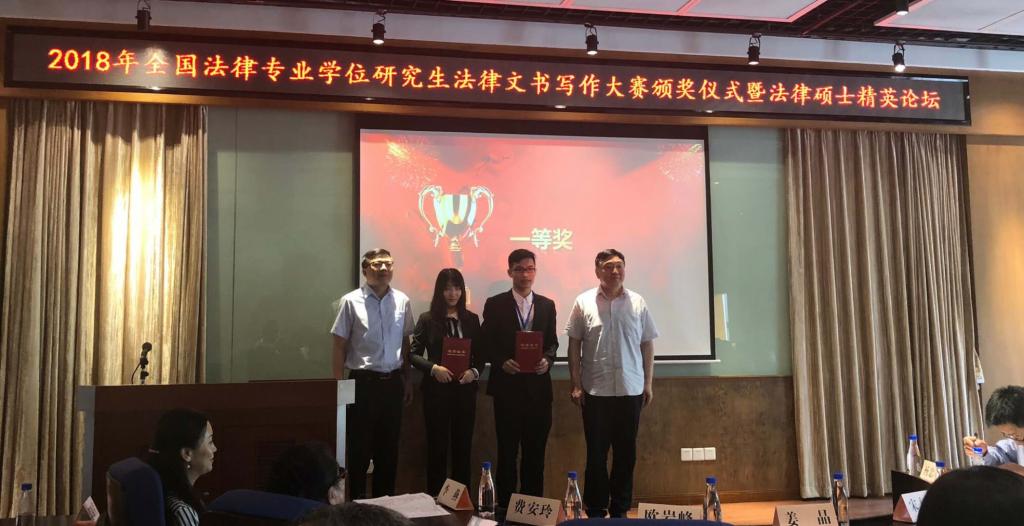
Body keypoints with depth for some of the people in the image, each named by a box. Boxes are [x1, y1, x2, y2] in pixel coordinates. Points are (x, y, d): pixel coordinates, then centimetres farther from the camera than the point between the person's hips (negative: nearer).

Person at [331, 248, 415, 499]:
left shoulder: (402, 301, 3)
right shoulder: (351, 301, -6)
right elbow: (340, 346, -3)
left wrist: (407, 380, 12)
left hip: (393, 382, 4)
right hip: (363, 382, -3)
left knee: (389, 447, 13)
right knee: (360, 447, 5)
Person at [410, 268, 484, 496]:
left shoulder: (472, 319, 7)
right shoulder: (427, 319, -1)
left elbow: (480, 355, 10)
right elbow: (414, 354, -1)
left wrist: (474, 371, -10)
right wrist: (433, 368, -17)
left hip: (465, 390, 3)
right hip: (436, 389, -2)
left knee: (463, 446, 8)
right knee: (437, 446, 5)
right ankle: (436, 498, 15)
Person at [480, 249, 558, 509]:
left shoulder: (547, 305, 8)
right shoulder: (495, 304, 0)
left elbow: (552, 342, 10)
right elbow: (486, 343, 0)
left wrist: (547, 359, -10)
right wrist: (501, 362, -15)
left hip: (538, 385, 2)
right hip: (507, 385, -2)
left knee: (536, 449, 8)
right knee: (507, 449, 6)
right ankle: (505, 504, 17)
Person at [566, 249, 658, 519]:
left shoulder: (637, 303, 4)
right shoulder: (583, 303, -1)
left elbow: (647, 345, 7)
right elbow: (574, 346, 1)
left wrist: (648, 384, 4)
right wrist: (575, 385, -3)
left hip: (631, 390, 2)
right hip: (595, 390, -1)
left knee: (626, 452, 10)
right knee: (596, 453, 6)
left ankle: (620, 509, 23)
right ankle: (595, 509, 19)